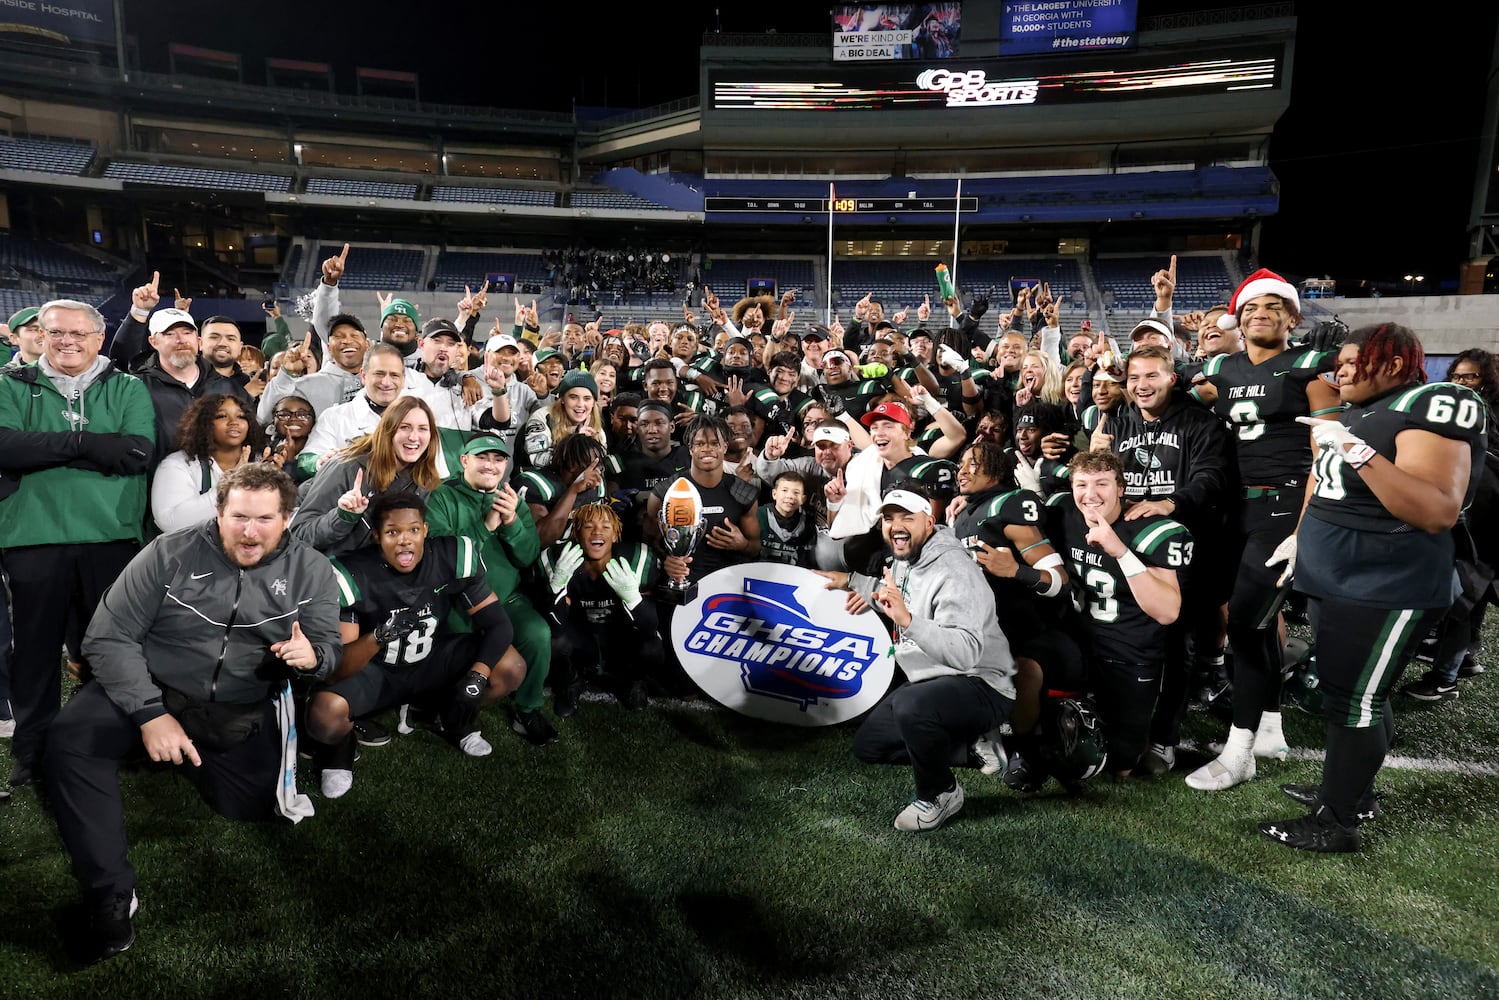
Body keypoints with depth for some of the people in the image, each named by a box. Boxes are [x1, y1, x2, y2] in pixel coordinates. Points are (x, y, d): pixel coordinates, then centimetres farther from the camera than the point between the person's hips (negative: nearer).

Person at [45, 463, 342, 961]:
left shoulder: (310, 570, -3)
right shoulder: (170, 554, -9)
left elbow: (329, 649, -2)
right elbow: (109, 637, -11)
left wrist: (312, 655, -28)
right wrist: (150, 714, -21)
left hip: (243, 714, 2)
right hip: (153, 690, -2)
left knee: (253, 807, -7)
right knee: (71, 736, -28)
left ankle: (190, 758, 28)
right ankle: (111, 893, -19)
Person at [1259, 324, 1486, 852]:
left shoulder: (1431, 407, -15)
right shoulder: (1357, 414, 11)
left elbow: (1438, 513, -27)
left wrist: (1357, 451, -31)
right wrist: (1303, 539, 24)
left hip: (1384, 589, -9)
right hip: (1335, 581, 9)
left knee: (1355, 700, -3)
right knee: (1342, 691, 16)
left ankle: (1336, 822, 7)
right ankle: (1350, 793, 30)